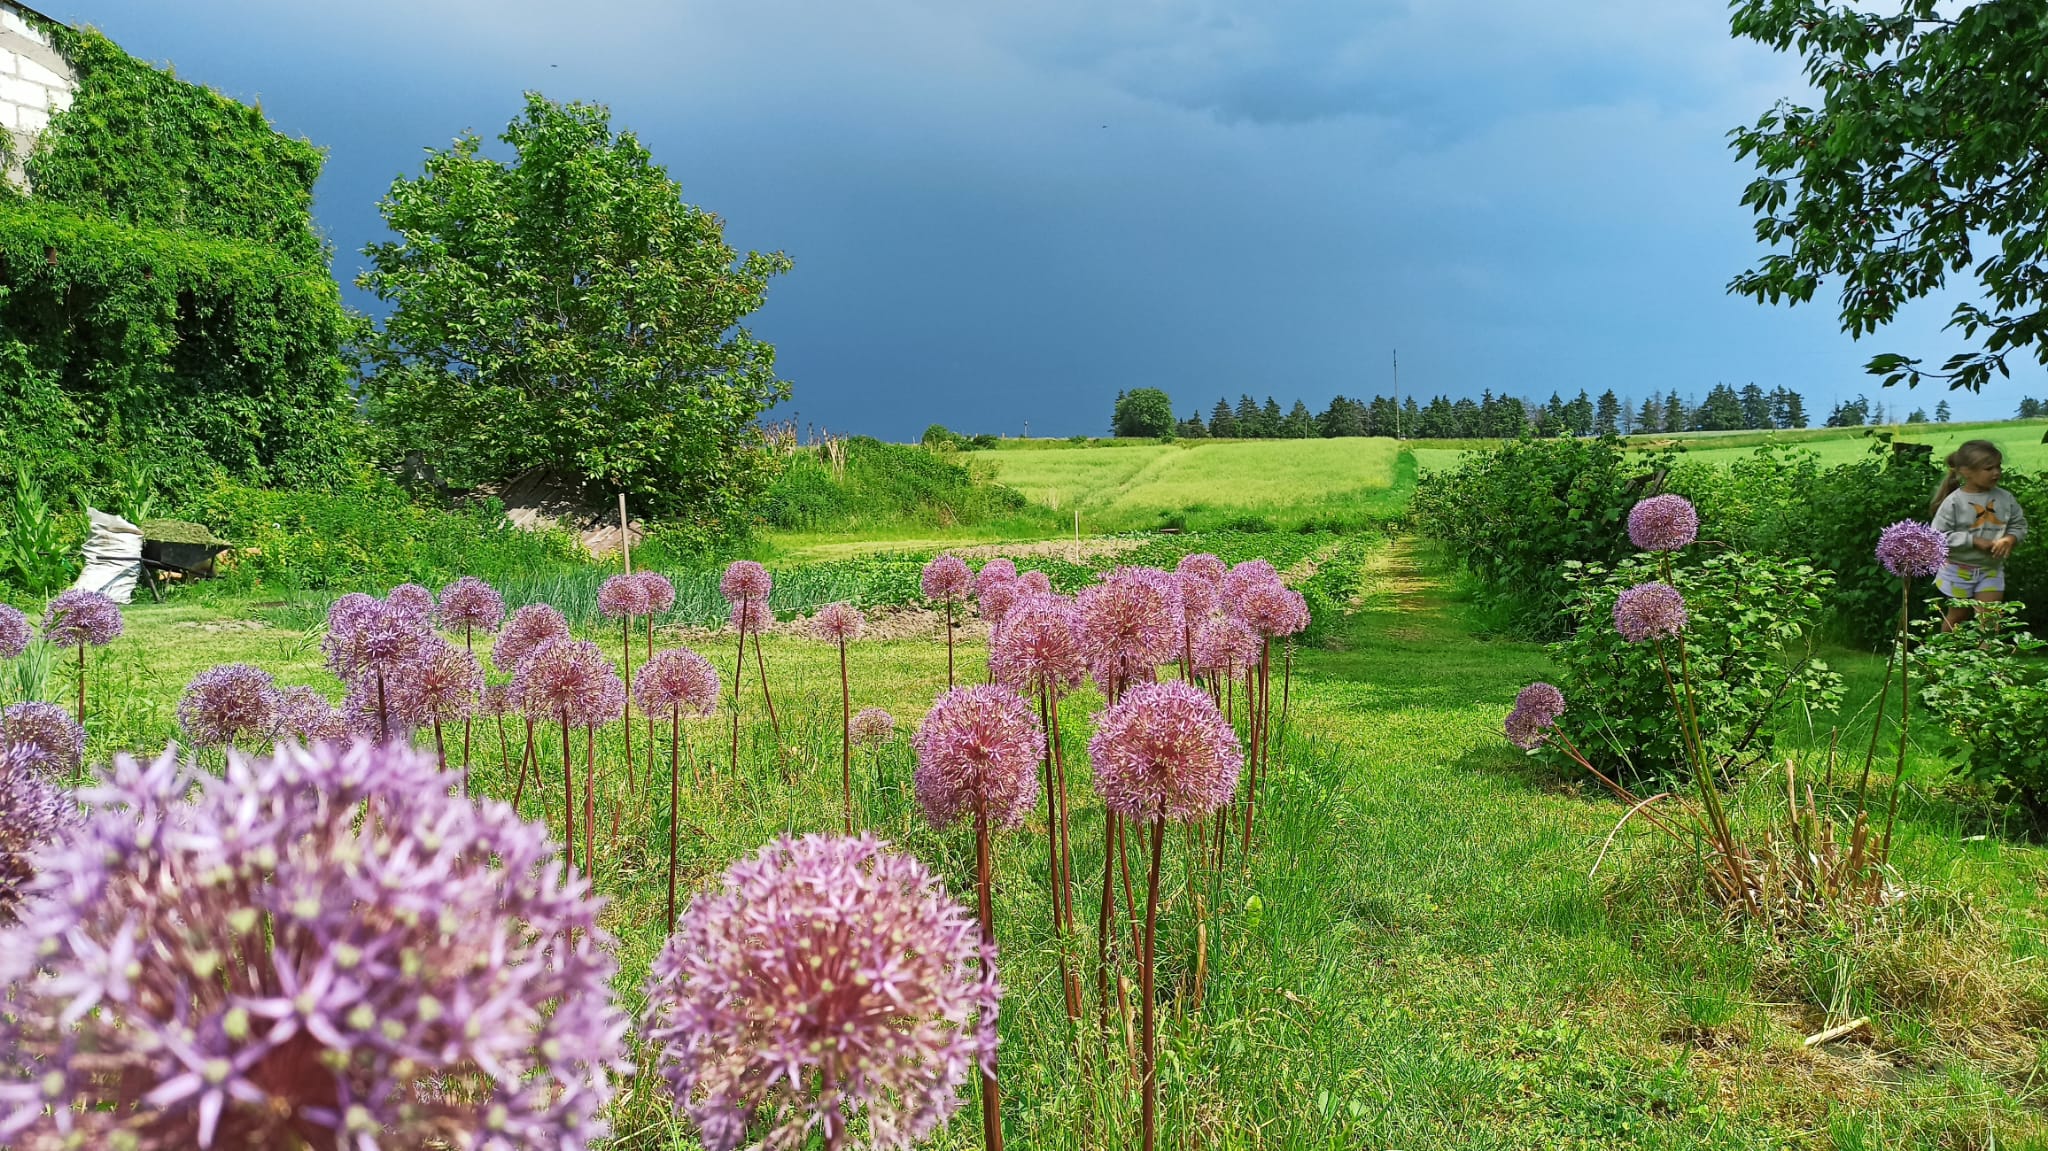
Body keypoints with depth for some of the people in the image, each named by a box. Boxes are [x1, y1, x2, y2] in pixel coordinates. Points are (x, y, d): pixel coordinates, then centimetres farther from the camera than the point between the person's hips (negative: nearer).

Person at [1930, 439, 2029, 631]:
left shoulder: (2005, 498, -4)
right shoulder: (1953, 502, -17)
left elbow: (2019, 524, 7)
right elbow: (1939, 535, -19)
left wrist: (2010, 539, -15)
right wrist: (1974, 541, -24)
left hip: (1992, 570, 3)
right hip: (1959, 570, -3)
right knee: (1957, 616, 14)